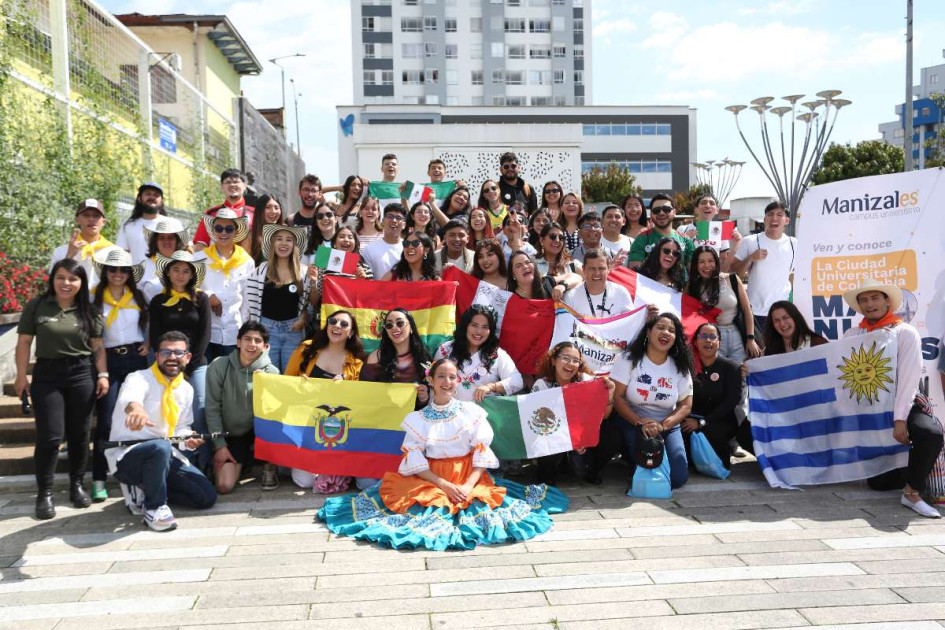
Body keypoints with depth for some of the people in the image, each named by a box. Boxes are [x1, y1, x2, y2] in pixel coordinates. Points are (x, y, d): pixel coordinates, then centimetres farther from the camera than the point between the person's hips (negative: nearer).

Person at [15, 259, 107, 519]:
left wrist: (103, 374, -1)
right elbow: (24, 343, 2)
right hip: (47, 374, -1)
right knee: (50, 436, -5)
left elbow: (97, 346, 7)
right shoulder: (36, 306, 2)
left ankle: (77, 484, 22)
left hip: (82, 374, 2)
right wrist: (21, 376, -2)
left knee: (79, 434, 7)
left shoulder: (89, 311, 6)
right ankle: (44, 492, 6)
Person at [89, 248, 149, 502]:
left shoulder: (139, 298, 7)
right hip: (108, 361, -2)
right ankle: (99, 480, 0)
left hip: (136, 359, 2)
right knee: (105, 421, -4)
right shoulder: (94, 298, 1)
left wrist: (149, 343, 3)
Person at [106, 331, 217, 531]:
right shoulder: (140, 378, -14)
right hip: (127, 456, -7)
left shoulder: (186, 389, 8)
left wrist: (188, 439, -7)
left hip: (166, 456, 7)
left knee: (207, 496, -5)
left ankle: (143, 489, 11)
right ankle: (154, 508, -18)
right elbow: (129, 396, -39)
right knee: (160, 447, -41)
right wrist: (135, 407, -64)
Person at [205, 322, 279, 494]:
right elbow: (212, 409, -6)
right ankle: (241, 463, 18)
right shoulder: (219, 366, -9)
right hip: (230, 436, 0)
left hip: (259, 433, 1)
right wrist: (220, 445, -9)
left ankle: (269, 468, -5)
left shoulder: (271, 372, -7)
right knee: (224, 486, -19)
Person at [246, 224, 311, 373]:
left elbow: (310, 302, 8)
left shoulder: (304, 272, 2)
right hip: (267, 327, 0)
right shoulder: (262, 270, 0)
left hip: (293, 328, 0)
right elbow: (251, 302, 2)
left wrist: (303, 320, -7)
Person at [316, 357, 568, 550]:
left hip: (469, 478, 1)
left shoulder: (472, 412, 6)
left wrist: (468, 485, -17)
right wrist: (446, 486, -15)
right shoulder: (417, 419, 5)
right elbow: (415, 460, -2)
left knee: (478, 504, -26)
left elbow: (483, 453, -1)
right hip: (431, 480, 0)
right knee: (426, 506, -30)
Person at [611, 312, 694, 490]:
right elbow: (616, 397, -12)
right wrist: (640, 422, -25)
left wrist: (662, 425, -20)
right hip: (633, 423, -3)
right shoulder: (629, 359, -8)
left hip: (668, 427, 3)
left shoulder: (680, 367, -1)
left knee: (678, 478, -12)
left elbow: (686, 405, -2)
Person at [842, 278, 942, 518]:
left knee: (931, 433, -36)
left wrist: (900, 419, -20)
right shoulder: (852, 335, 7)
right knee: (878, 481, 1)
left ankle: (912, 493, -18)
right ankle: (917, 471, 32)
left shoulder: (905, 333, -4)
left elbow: (909, 377, -13)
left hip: (903, 404, -3)